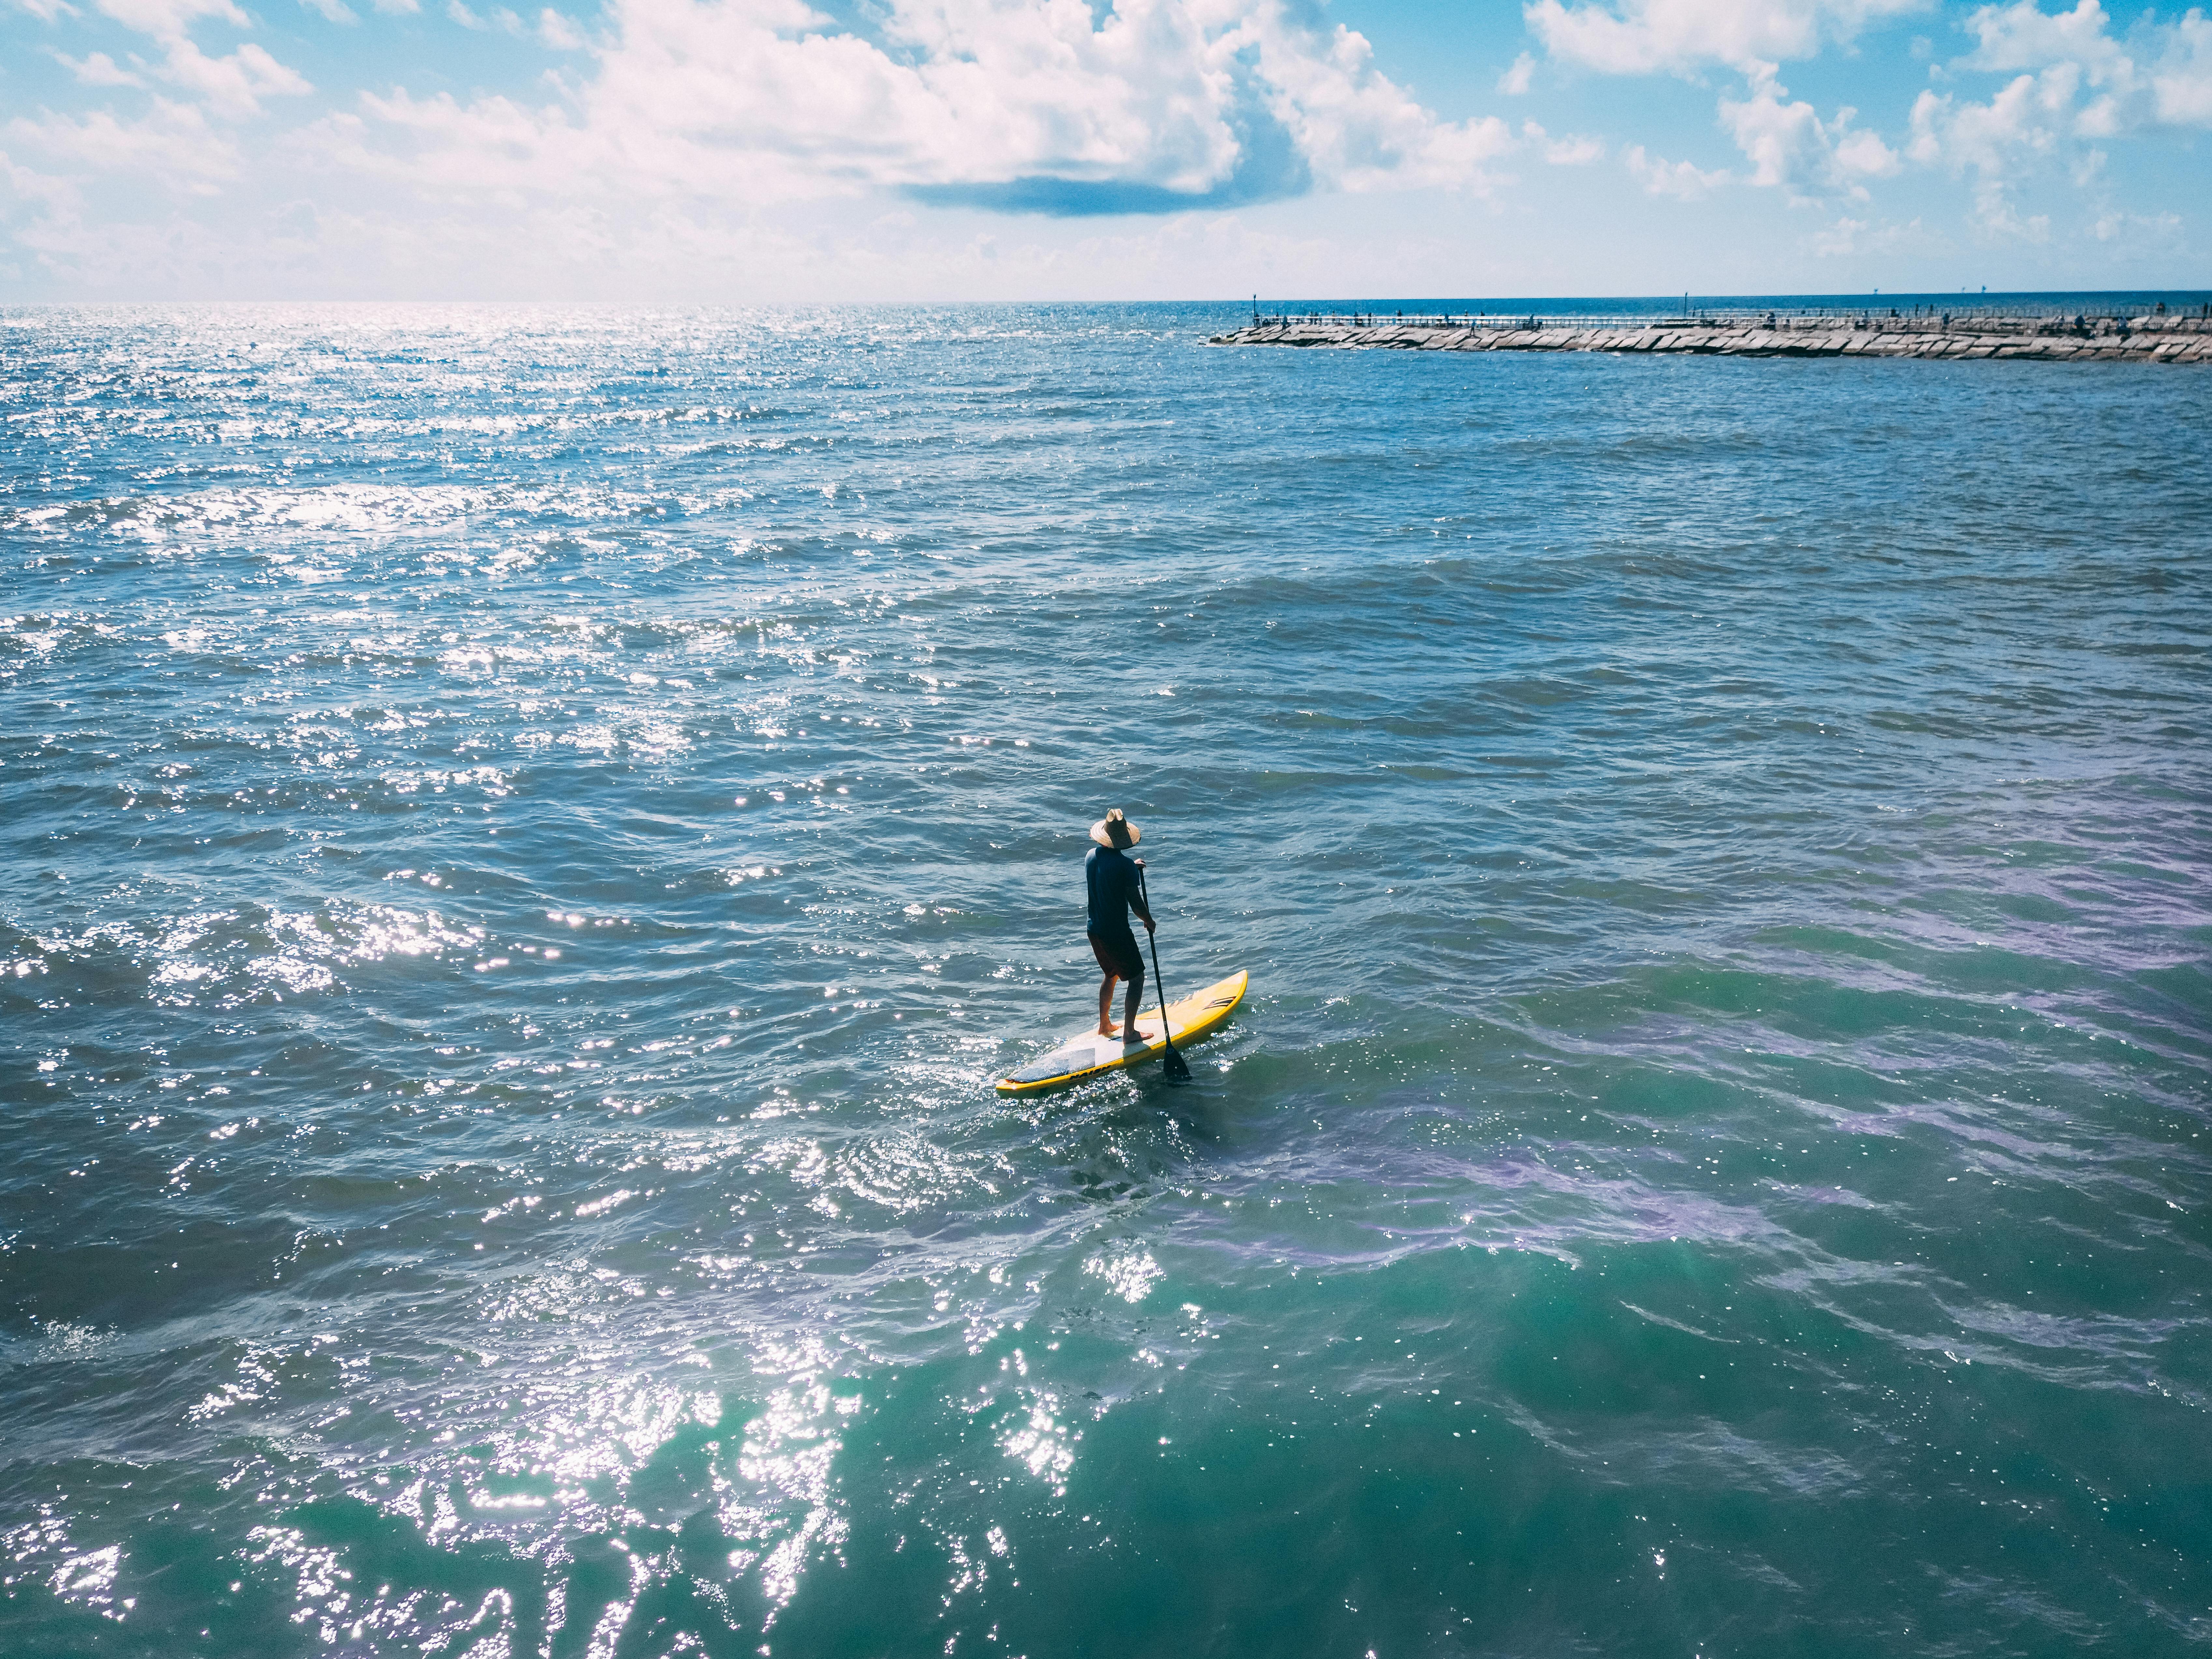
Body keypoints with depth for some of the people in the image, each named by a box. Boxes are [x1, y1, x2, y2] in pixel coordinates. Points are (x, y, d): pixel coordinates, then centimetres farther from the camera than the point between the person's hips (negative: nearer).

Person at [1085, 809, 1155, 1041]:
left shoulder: (1092, 856, 0)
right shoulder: (1125, 864, -21)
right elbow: (1136, 904, -18)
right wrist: (1149, 921, 0)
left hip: (1095, 930, 8)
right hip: (1117, 934, -7)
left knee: (1111, 975, 25)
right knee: (1137, 978, 6)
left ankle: (1105, 1026, 34)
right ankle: (1129, 1033, 7)